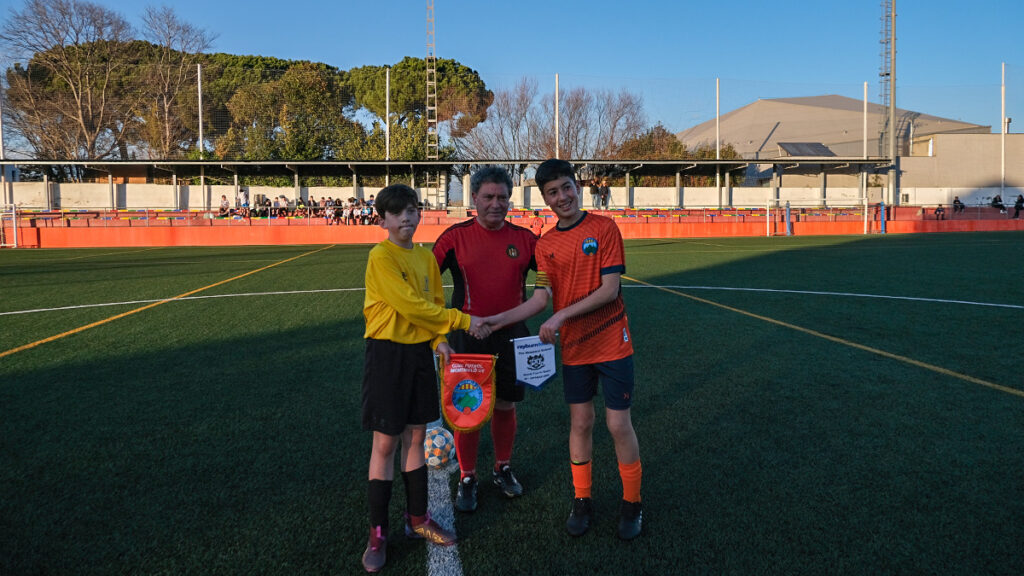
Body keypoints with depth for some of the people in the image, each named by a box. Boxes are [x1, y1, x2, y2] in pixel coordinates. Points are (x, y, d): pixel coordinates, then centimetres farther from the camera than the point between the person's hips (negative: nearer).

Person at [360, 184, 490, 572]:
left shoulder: (426, 257, 7)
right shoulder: (380, 257, -14)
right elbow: (410, 305, -21)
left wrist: (440, 339, -6)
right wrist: (463, 321, -16)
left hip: (420, 352, 6)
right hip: (387, 354, -6)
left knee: (415, 437, 14)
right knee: (385, 443, 3)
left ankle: (417, 519, 29)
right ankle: (378, 533, 17)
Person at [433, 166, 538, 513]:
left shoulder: (524, 238, 1)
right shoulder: (457, 236, -5)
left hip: (511, 335, 2)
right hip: (467, 336, -2)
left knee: (505, 406, 12)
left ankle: (502, 469, 34)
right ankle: (467, 479, 22)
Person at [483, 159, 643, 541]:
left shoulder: (604, 228, -8)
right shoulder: (545, 245, 5)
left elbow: (610, 289, -14)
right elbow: (541, 298, -1)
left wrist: (562, 315, -20)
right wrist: (500, 320, -14)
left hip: (612, 344, -3)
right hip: (574, 348, 3)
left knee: (619, 424, 2)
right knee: (580, 422, 11)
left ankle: (632, 504, 22)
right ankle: (582, 500, 27)